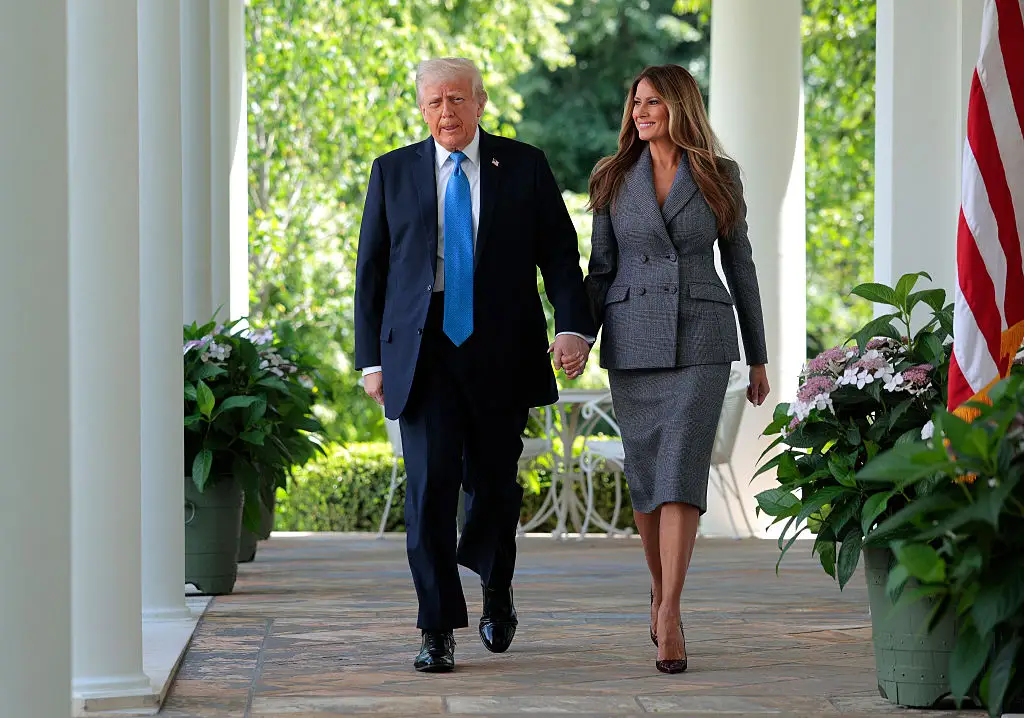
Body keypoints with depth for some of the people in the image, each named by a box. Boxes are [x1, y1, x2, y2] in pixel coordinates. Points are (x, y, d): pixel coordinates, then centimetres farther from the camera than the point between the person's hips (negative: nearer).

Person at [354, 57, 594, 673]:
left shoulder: (524, 166, 6)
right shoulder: (393, 172, 8)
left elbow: (559, 253, 2)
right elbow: (372, 270, 10)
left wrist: (574, 327, -14)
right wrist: (371, 358, 4)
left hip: (500, 355, 0)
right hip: (423, 355, 0)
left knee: (495, 483, 7)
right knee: (430, 484, -9)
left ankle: (497, 592, 36)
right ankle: (439, 632, -4)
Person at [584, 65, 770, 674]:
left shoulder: (720, 176, 4)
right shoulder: (613, 179, 7)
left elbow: (739, 265, 9)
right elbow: (601, 268, 10)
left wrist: (759, 357, 10)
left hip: (701, 339, -2)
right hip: (633, 340, 2)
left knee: (681, 471, -13)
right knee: (645, 475, 6)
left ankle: (670, 617, -17)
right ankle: (661, 595, 25)